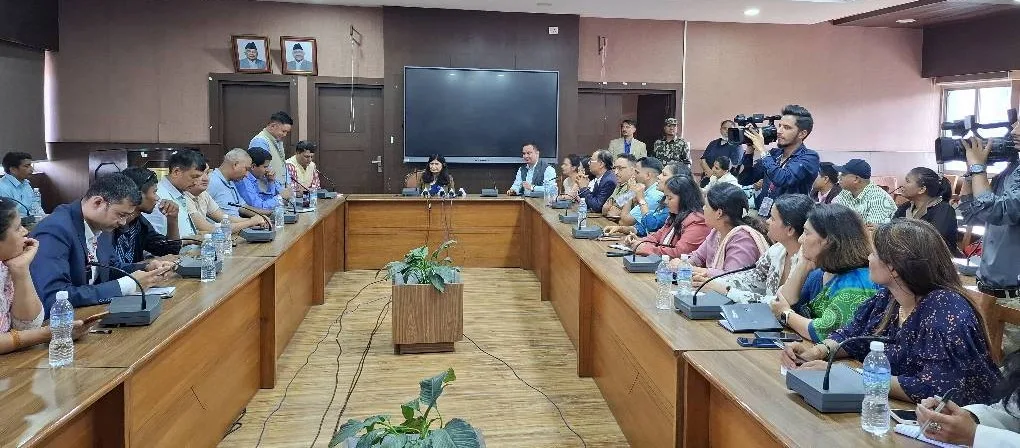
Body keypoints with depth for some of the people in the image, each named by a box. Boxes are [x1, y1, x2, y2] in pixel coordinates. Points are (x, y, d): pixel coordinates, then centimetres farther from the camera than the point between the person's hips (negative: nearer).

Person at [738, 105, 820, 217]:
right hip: (762, 217, 5)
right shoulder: (774, 153, 11)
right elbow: (745, 180, 10)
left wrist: (762, 150, -16)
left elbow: (782, 179, -24)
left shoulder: (809, 158, -7)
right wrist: (750, 149, -1)